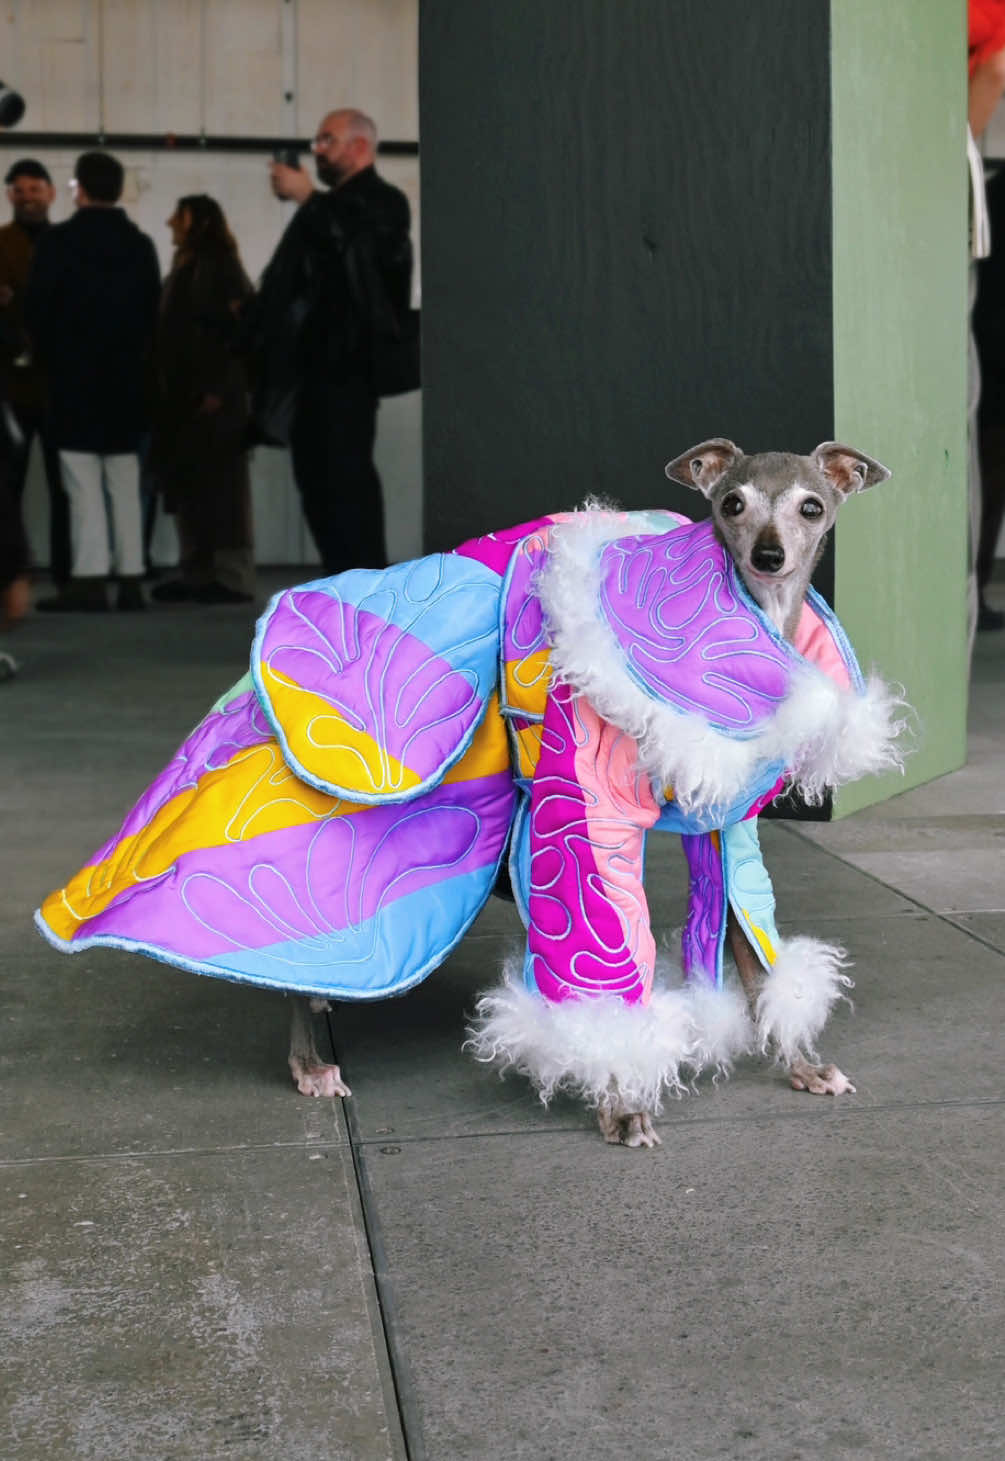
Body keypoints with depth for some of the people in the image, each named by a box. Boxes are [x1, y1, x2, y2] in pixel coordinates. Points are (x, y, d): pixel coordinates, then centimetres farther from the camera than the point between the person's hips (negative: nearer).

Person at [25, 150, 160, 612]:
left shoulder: (59, 240, -8)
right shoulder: (141, 245, 6)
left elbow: (37, 308, -7)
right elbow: (152, 310, 6)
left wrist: (52, 358, 8)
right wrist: (131, 355, 15)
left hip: (74, 377, -4)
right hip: (126, 377, 5)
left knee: (84, 485, -5)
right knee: (125, 484, 7)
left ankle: (89, 579, -10)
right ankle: (130, 579, 5)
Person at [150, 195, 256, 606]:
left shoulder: (221, 267, -7)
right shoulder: (182, 270, 17)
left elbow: (238, 332, -14)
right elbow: (167, 333, 17)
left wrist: (218, 389, -19)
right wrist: (162, 387, 9)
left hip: (211, 395, -8)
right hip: (180, 394, 8)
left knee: (219, 481, -5)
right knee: (185, 482, 8)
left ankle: (233, 578, 0)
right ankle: (196, 574, 12)